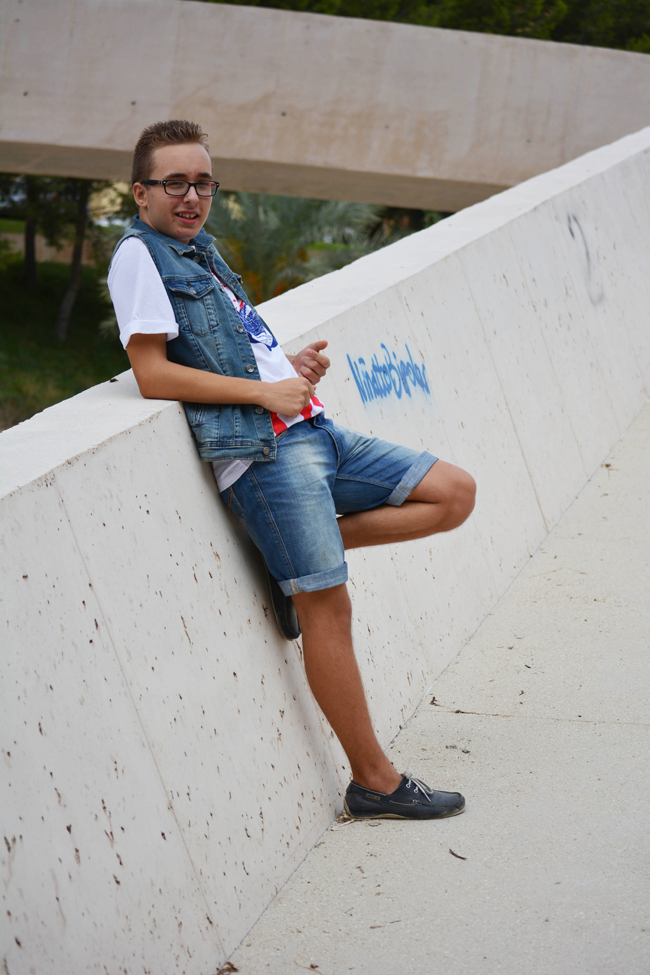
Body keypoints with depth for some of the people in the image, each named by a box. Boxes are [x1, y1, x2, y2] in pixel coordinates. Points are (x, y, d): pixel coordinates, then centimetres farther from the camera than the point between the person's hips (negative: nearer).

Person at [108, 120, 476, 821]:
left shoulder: (200, 250, 21)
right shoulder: (139, 255, -5)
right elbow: (153, 375, -14)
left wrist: (294, 365, 9)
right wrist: (266, 392, -13)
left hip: (311, 431, 9)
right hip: (262, 452, -9)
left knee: (453, 494, 7)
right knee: (326, 605, -7)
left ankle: (299, 557, 10)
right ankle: (374, 783, 2)